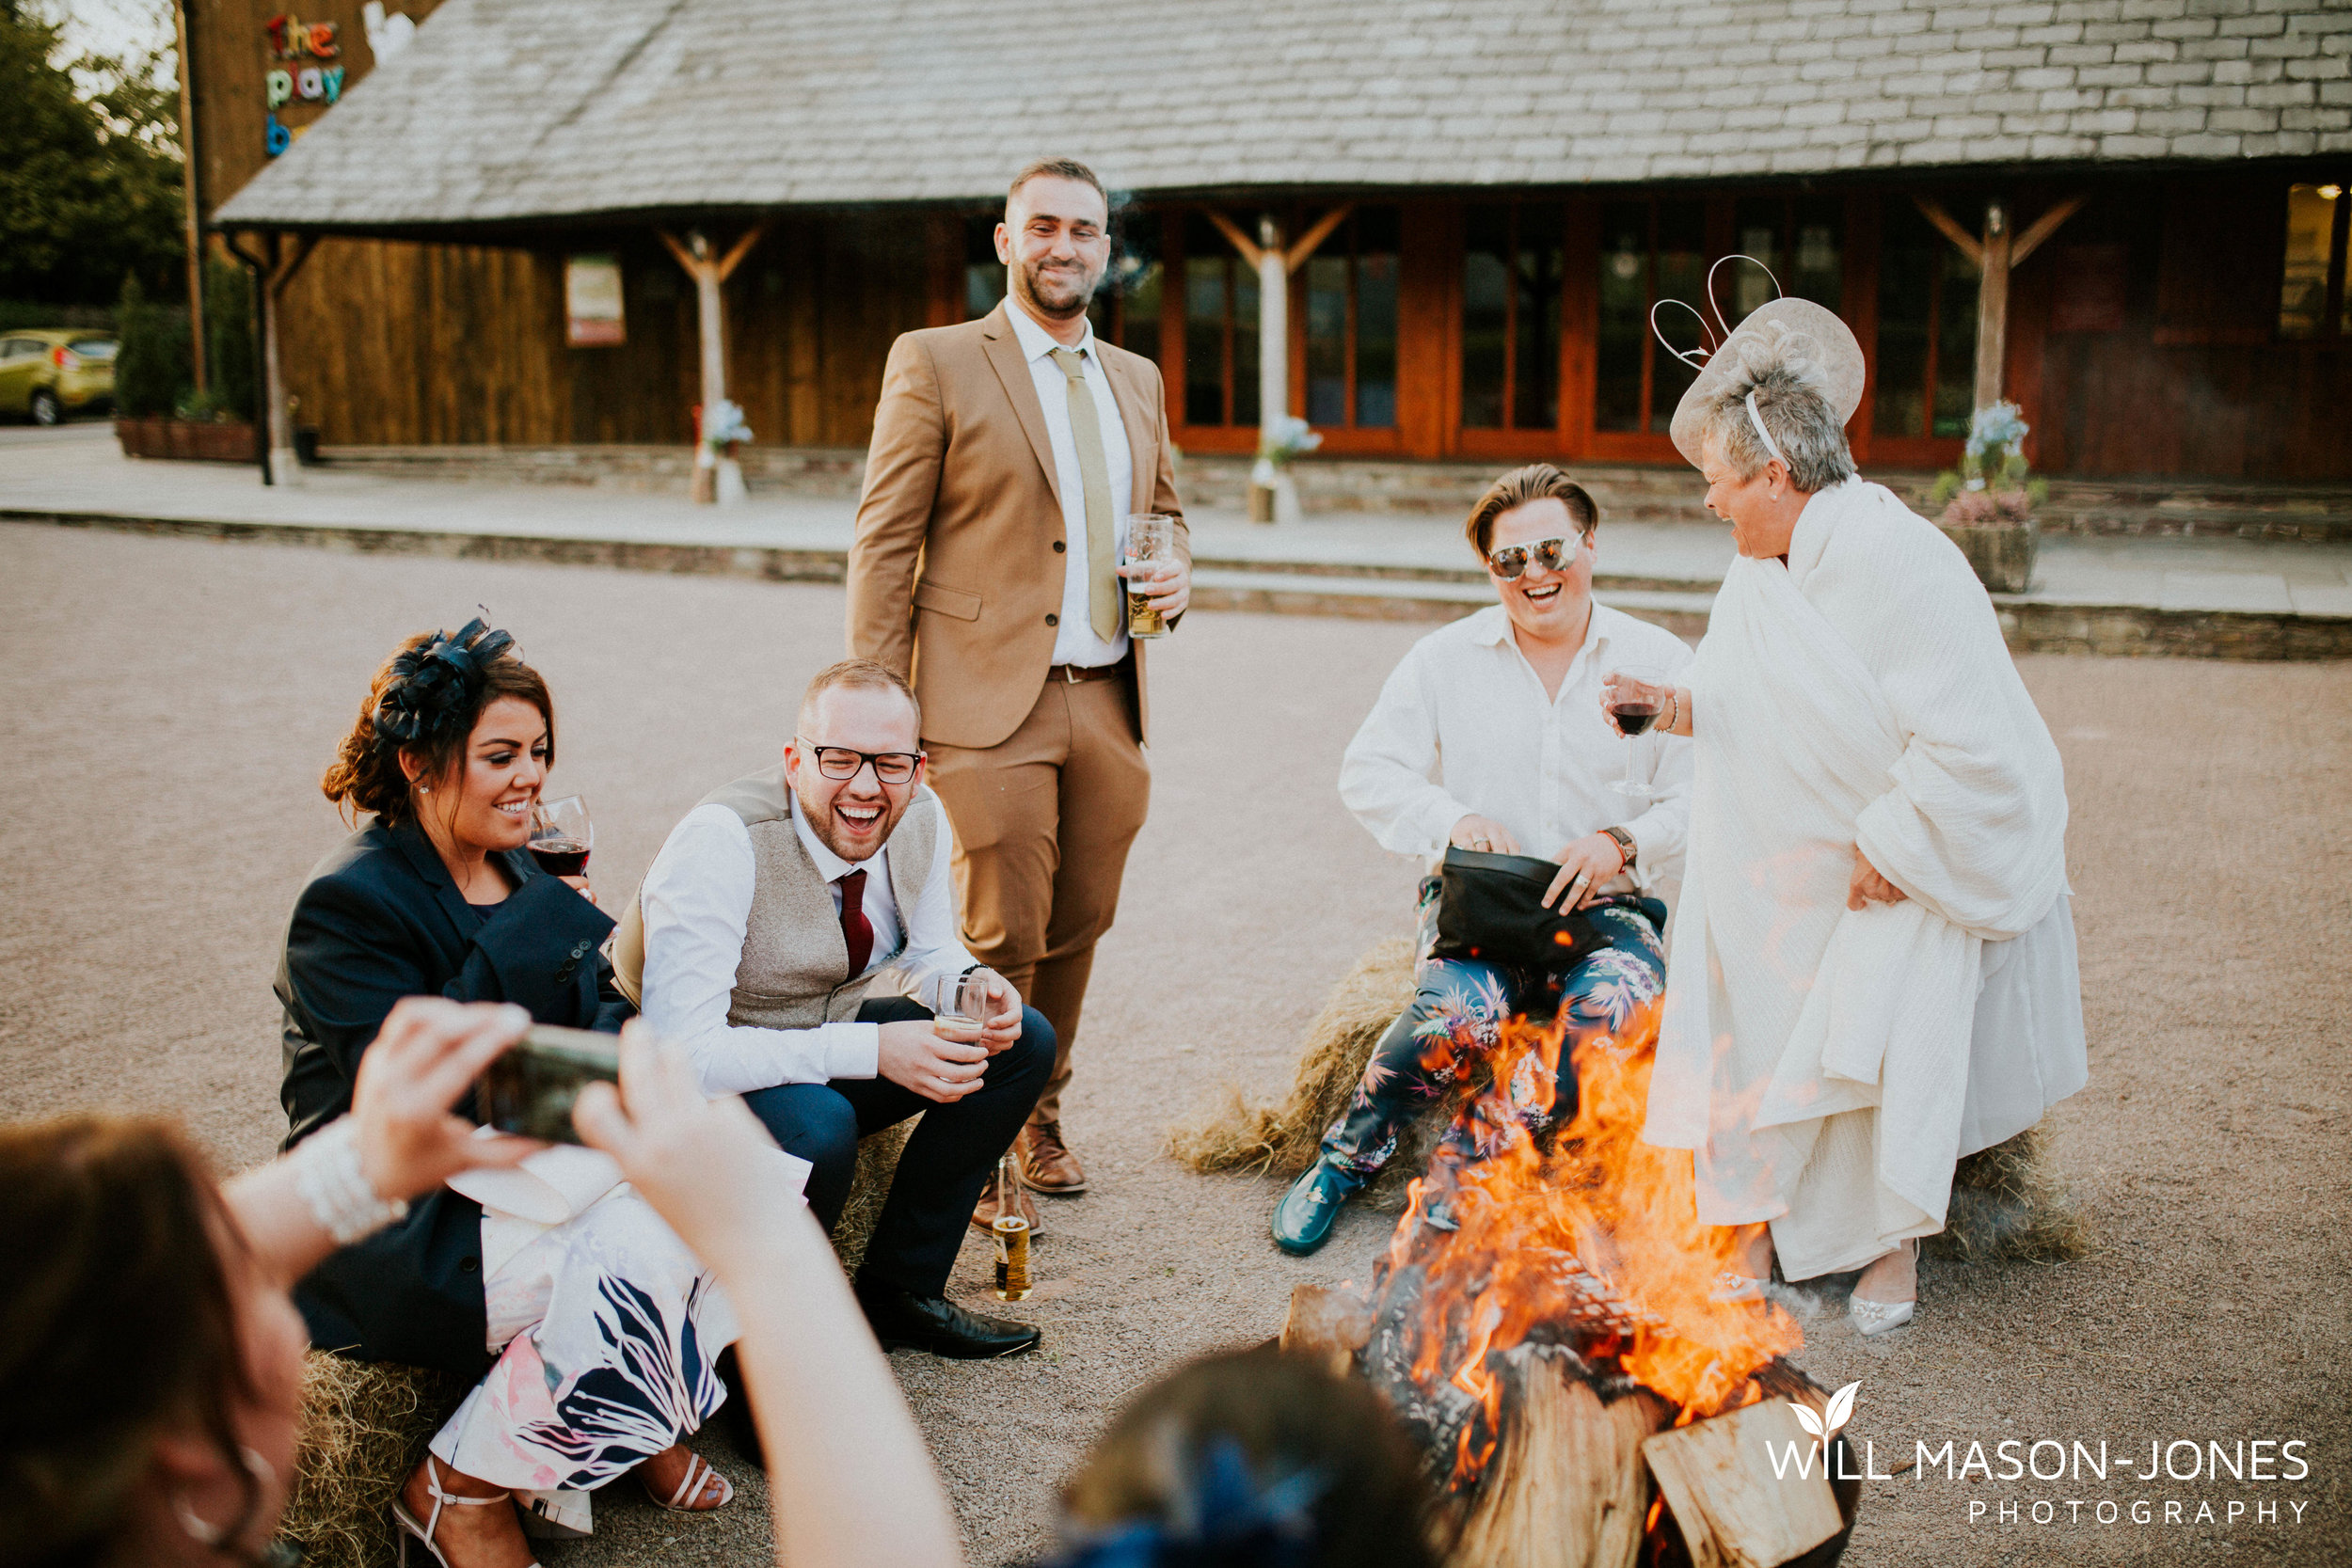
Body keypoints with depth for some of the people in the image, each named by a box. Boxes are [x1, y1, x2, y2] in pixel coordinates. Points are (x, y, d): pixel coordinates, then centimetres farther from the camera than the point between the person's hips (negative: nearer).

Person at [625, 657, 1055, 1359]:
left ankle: (898, 1289, 4)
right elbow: (680, 1051, -34)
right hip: (707, 1083, -7)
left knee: (1024, 1041, -4)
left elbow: (929, 952, 8)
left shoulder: (919, 818, -10)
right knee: (816, 1129, -37)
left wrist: (974, 989, -18)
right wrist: (872, 1050, -38)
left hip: (825, 1041, 7)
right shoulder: (722, 841, -30)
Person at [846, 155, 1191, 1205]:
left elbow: (1164, 509, 29)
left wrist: (1176, 575, 5)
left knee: (1078, 929, 12)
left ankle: (1038, 1118, 30)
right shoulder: (935, 364, 0)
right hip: (990, 700, -5)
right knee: (1003, 937, -5)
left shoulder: (1137, 380, 17)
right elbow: (884, 543, -3)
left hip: (1110, 703, 5)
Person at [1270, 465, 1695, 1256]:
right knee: (1462, 1011, -33)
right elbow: (1368, 774, 5)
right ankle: (1346, 1158, -7)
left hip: (1606, 905, 1)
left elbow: (1701, 803, 0)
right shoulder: (1445, 659, 9)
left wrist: (1621, 844, -20)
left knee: (1615, 1005, -35)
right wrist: (1452, 820, -13)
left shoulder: (1662, 663, 7)